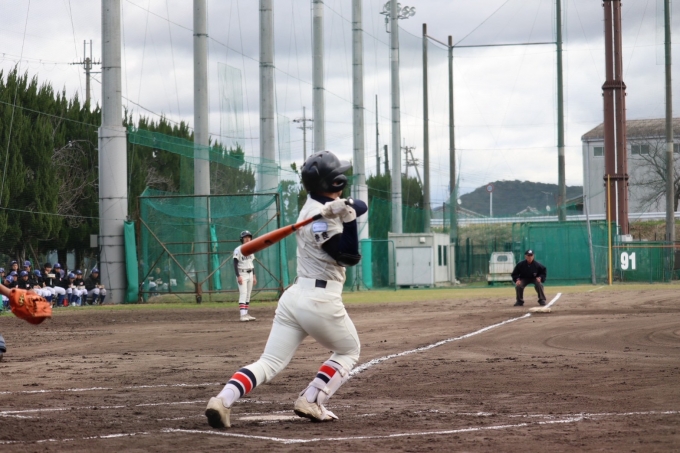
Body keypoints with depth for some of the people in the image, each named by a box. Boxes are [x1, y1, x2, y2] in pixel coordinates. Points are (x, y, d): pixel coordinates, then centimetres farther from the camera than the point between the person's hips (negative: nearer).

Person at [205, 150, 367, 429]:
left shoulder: (316, 206, 13)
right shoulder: (321, 218, -13)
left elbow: (362, 206, 9)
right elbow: (350, 257, -11)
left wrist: (345, 212, -12)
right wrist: (347, 217, -18)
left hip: (294, 297, 7)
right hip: (322, 301, -7)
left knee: (269, 364, 1)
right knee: (349, 352, 19)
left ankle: (224, 400, -22)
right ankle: (310, 402, 2)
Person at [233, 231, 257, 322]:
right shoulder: (238, 250, -10)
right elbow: (235, 264, -13)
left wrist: (254, 276, 16)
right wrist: (238, 276, -20)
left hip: (250, 274, 7)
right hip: (242, 274, -7)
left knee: (248, 295, 7)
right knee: (243, 293, -15)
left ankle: (246, 314, 11)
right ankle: (243, 314, -21)